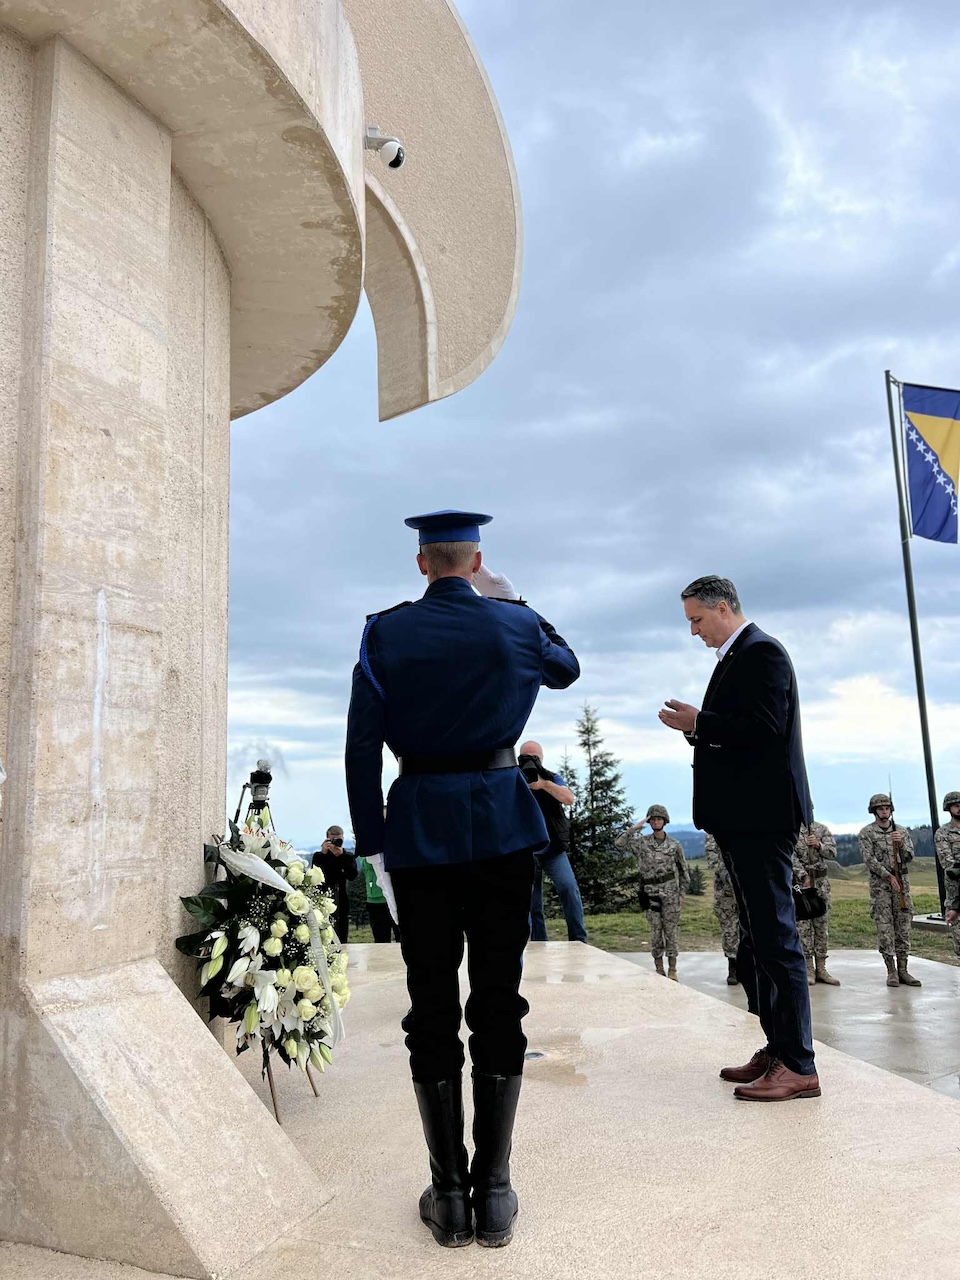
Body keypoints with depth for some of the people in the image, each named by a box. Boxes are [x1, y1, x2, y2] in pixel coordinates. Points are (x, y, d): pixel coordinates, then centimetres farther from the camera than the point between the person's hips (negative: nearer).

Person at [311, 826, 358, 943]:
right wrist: (323, 853, -14)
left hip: (342, 903, 2)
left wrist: (342, 855, -15)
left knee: (342, 940, 3)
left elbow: (352, 876, -7)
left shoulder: (349, 857, 9)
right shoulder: (318, 856, 7)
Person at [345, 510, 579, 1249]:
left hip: (419, 828, 0)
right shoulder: (515, 625, 0)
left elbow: (362, 747, -5)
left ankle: (449, 1195, 16)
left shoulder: (384, 633, -2)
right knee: (499, 1004, 8)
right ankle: (495, 1193, 15)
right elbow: (566, 668, 22)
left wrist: (372, 844, 0)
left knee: (432, 1007, 8)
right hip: (501, 824, 1)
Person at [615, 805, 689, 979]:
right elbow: (619, 843, -9)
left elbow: (683, 871, 9)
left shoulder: (675, 845, 4)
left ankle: (672, 970, 7)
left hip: (670, 893, 0)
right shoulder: (641, 842, 4)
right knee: (656, 931, 3)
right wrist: (636, 827, -10)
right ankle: (659, 970, 13)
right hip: (651, 894, 0)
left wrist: (682, 894, 4)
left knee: (671, 931, 0)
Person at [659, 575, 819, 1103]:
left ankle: (799, 1065, -1)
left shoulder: (761, 652, -10)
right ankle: (779, 1049, 23)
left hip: (761, 817, -10)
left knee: (775, 936, -7)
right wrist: (697, 729, 4)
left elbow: (765, 728, -21)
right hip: (743, 820, 11)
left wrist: (699, 723, -14)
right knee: (758, 939, 14)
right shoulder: (737, 657, 19)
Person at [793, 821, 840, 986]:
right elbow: (791, 856, -11)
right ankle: (809, 969, 2)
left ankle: (821, 969, 10)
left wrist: (818, 845, -20)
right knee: (803, 926, -3)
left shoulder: (822, 829, 7)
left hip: (822, 882, 3)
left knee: (822, 925, 5)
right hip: (800, 882, -3)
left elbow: (832, 853, -2)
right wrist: (803, 875, -22)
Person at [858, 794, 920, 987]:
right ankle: (891, 971, 1)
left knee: (903, 927, 3)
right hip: (880, 884, -3)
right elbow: (869, 859, -9)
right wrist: (889, 876, -16)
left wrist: (901, 843, -15)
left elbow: (909, 857, 3)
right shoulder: (866, 832, -1)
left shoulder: (901, 831, 10)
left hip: (902, 883, 4)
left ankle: (903, 970, 8)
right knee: (885, 928, -4)